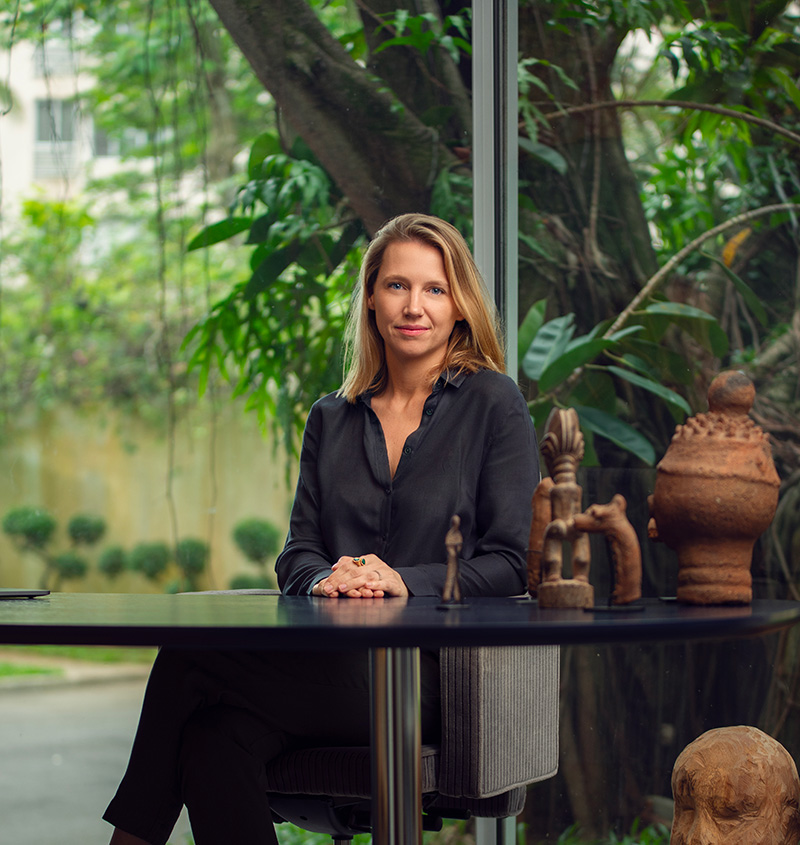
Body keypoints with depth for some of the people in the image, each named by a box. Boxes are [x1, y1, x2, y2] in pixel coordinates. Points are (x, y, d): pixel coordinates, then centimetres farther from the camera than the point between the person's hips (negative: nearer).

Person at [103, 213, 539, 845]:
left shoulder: (493, 403, 5)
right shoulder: (332, 419, 20)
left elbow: (510, 562, 0)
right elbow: (296, 551, 15)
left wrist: (403, 580, -15)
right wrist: (324, 578, -9)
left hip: (434, 672, -4)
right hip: (328, 657, 4)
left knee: (191, 655, -23)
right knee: (213, 743, -30)